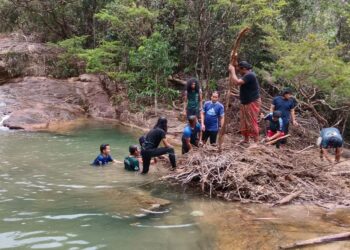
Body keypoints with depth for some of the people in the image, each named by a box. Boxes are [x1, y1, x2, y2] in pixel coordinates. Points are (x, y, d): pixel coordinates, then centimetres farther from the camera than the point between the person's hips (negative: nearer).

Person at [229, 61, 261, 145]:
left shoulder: (250, 75, -20)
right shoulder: (246, 75, 13)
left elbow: (237, 82, -30)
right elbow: (232, 81, 15)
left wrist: (232, 70, -20)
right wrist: (232, 71, 5)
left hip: (252, 103, -10)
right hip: (245, 103, 11)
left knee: (252, 122, -7)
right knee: (244, 122, 14)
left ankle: (256, 141, -1)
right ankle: (246, 139, 25)